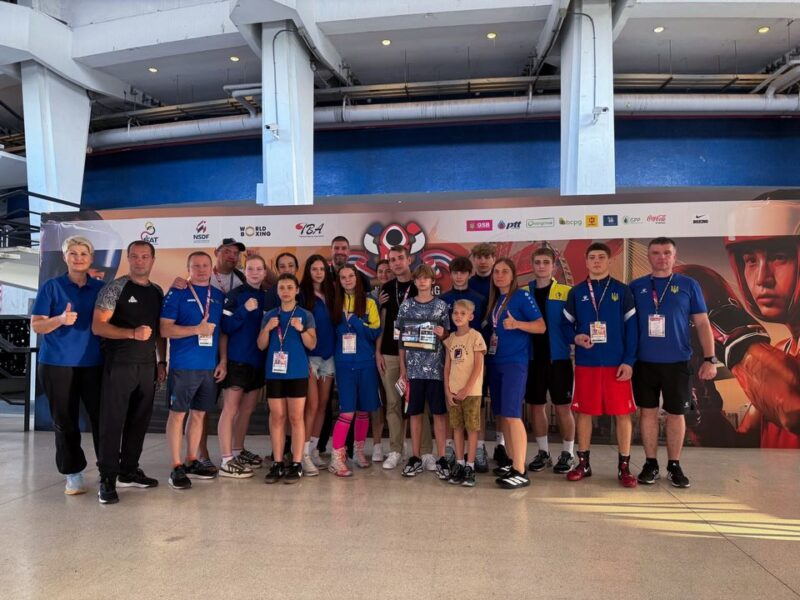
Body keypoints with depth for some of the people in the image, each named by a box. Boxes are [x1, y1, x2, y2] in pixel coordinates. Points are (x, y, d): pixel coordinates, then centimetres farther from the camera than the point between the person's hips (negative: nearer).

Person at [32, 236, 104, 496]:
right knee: (65, 421, 6)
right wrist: (60, 319, -22)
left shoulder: (101, 288, 7)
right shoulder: (51, 286, 0)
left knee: (101, 416, 1)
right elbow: (36, 325, -3)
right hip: (57, 364, -1)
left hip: (93, 363, 1)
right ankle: (73, 474, 18)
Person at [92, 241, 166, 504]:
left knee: (139, 420, 11)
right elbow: (98, 326, -11)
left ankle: (129, 471, 23)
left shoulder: (157, 292, 11)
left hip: (147, 365, 6)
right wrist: (133, 333, -22)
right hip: (119, 364, -5)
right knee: (112, 421, -1)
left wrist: (161, 361, 11)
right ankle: (107, 479, 7)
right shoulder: (115, 287, -5)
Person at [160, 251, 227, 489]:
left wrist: (223, 361, 6)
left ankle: (192, 462, 24)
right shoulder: (177, 293, -3)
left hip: (210, 366, 5)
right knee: (177, 414, 1)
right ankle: (177, 467, 10)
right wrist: (197, 330, -17)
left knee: (199, 413, 12)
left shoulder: (219, 296, 11)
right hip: (183, 365, -5)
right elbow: (165, 328, -9)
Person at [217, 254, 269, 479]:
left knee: (247, 409, 15)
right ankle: (226, 461, -2)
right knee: (230, 409, -5)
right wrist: (245, 309, -24)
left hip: (258, 360, 7)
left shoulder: (266, 297, 11)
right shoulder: (235, 294, -6)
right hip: (237, 359, -7)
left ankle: (238, 451, 28)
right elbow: (226, 326, -15)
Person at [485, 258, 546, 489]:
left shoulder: (522, 296, -6)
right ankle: (512, 462, 23)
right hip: (494, 362, 7)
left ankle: (520, 472, -7)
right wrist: (486, 344, 5)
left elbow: (541, 326, -11)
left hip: (515, 362, -7)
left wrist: (517, 324, -24)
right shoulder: (494, 299, 15)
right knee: (501, 414, 10)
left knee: (512, 415, -11)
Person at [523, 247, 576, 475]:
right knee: (535, 406, 10)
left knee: (562, 407, 3)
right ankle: (543, 452, 24)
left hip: (558, 357, -3)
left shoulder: (566, 292, -2)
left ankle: (567, 453, 19)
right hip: (533, 358, 3)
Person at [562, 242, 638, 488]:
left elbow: (631, 327, 0)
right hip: (585, 363, 2)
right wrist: (575, 337, -9)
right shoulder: (576, 292, 8)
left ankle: (624, 466, 14)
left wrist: (629, 361, -8)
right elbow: (565, 324, 12)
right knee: (583, 412, 6)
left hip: (616, 363, -1)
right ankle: (583, 463, 19)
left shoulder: (622, 291, 3)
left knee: (623, 413, 2)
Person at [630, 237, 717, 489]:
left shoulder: (689, 285, 2)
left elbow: (702, 323, 3)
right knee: (648, 411, 7)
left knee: (676, 413, 7)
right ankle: (651, 464, 19)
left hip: (677, 362, 0)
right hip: (644, 362, 1)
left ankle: (674, 466, 22)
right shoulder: (636, 286, 4)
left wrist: (710, 359, -4)